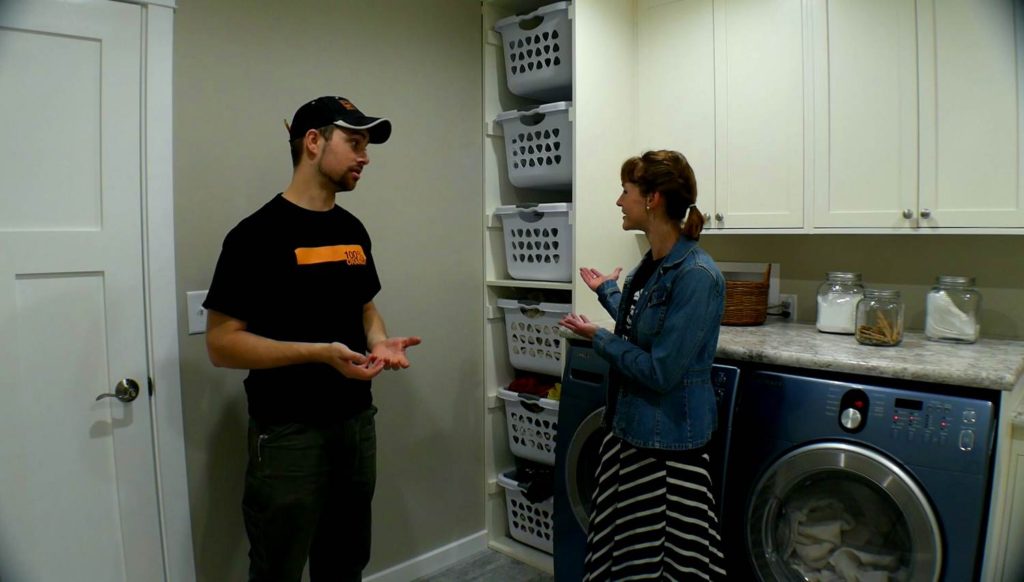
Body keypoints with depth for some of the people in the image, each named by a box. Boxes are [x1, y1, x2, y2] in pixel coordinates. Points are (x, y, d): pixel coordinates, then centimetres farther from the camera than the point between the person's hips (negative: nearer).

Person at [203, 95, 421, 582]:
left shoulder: (353, 230, 8)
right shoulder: (257, 234, -13)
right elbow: (222, 344, -15)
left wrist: (379, 342, -2)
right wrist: (320, 352, -24)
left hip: (357, 422, 7)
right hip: (288, 433, -6)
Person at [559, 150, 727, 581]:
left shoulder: (696, 275, -23)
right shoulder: (652, 262, 4)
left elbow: (660, 371, -24)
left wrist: (598, 338, -12)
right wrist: (607, 290, 28)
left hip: (670, 437, -9)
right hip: (628, 423, 9)